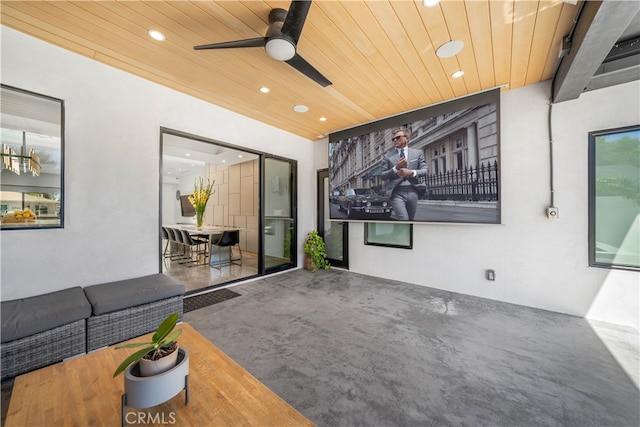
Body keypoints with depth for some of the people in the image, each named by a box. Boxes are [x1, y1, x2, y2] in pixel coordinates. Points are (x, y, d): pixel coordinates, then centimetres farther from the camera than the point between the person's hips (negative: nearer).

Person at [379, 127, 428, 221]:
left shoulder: (417, 153, 13)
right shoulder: (388, 156, 8)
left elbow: (425, 171, 7)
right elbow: (382, 175, 3)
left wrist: (411, 172, -12)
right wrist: (396, 168, -12)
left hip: (412, 191, 3)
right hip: (396, 192, -3)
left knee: (410, 219, 11)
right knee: (403, 219, -15)